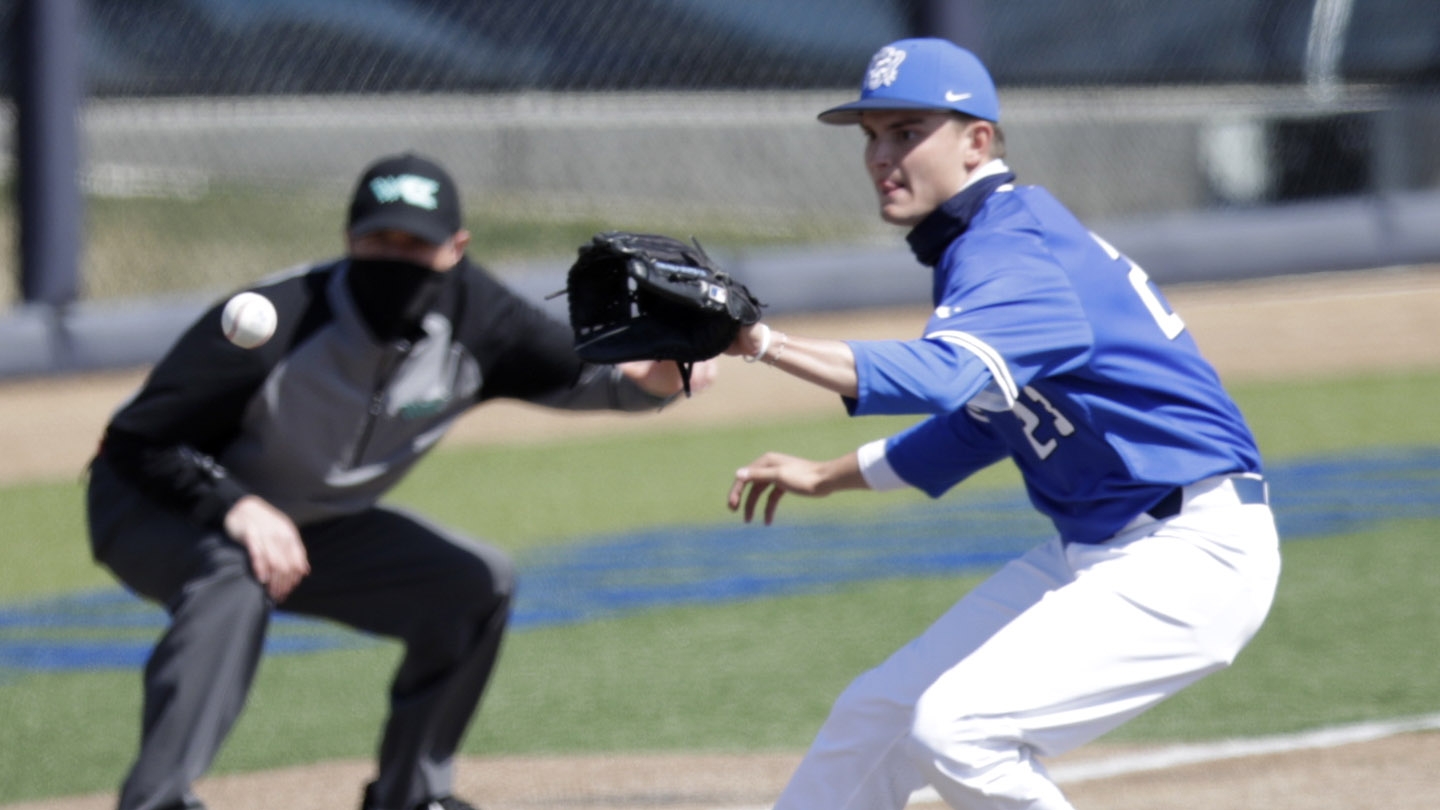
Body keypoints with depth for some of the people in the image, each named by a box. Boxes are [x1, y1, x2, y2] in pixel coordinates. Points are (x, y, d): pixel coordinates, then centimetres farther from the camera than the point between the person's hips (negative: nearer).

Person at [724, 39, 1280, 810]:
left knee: (955, 731, -23)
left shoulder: (1011, 249, -20)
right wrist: (831, 475, 25)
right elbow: (983, 411, 25)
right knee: (877, 714, 12)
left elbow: (940, 374, -40)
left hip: (1191, 556, -11)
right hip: (1092, 551, 11)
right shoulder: (989, 240, 11)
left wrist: (767, 343, -49)